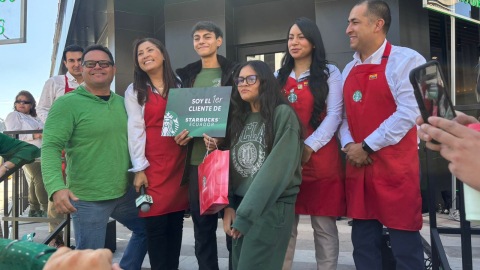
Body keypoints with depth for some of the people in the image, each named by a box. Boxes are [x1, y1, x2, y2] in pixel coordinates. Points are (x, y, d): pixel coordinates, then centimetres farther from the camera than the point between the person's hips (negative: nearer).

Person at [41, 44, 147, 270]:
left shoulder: (123, 103, 8)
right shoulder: (66, 103, -10)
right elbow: (51, 148, -18)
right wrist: (57, 187, -31)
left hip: (124, 192, 6)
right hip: (87, 199, -6)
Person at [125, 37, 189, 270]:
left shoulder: (179, 86, 14)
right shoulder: (134, 91, 6)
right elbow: (135, 130, -3)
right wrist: (139, 168, -10)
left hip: (179, 162, 3)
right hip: (153, 165, -2)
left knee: (175, 224, 7)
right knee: (156, 225, -3)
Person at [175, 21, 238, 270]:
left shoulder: (233, 73, 3)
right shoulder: (186, 75, 15)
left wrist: (223, 138, -19)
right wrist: (185, 131, -3)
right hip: (196, 160, 4)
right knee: (202, 225, 10)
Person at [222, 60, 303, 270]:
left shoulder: (283, 114, -9)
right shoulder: (240, 118, 12)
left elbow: (277, 169, -16)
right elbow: (231, 164, 9)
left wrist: (246, 214, -15)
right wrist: (228, 206, -3)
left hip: (272, 207, -6)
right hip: (240, 206, 6)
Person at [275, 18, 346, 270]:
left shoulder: (329, 73, 7)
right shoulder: (279, 76, 17)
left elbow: (334, 115, -4)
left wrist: (309, 147, -15)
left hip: (320, 158, -3)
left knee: (324, 225, 3)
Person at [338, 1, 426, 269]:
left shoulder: (406, 60, -6)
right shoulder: (349, 70, 15)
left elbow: (408, 113, -15)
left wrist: (367, 147, -13)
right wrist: (348, 146, -5)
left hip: (396, 167, -6)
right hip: (357, 167, 6)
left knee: (405, 246, 4)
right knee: (363, 242, 13)